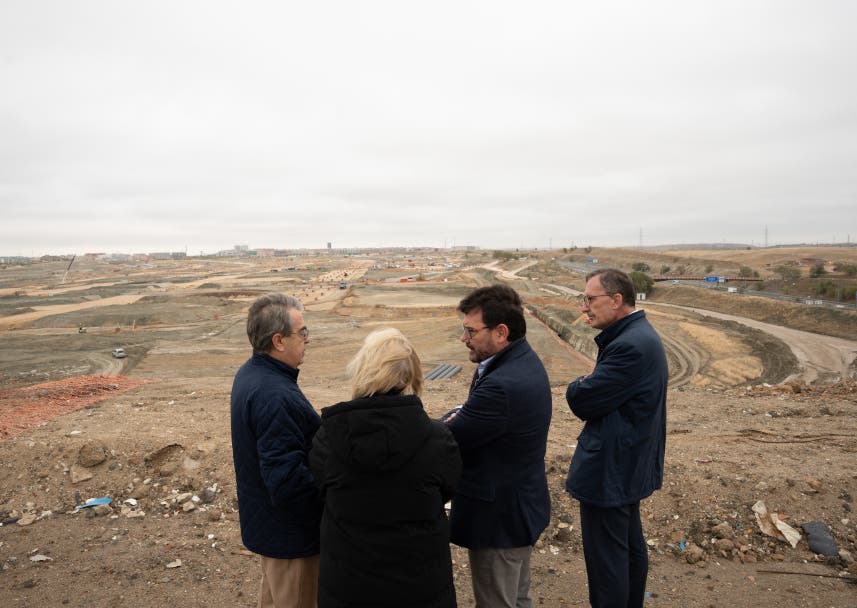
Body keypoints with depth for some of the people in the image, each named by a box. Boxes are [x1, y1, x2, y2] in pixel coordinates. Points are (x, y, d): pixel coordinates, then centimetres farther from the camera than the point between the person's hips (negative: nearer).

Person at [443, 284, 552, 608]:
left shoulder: (503, 386, -33)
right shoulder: (524, 361, 0)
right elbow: (481, 417, 8)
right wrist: (459, 415, -11)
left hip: (498, 517, -10)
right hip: (520, 505, 10)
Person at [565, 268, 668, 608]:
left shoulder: (630, 345, -27)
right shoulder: (640, 334, 7)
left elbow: (582, 401, -23)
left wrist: (577, 386, -5)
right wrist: (587, 386, -5)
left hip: (610, 469, -11)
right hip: (630, 464, 11)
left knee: (605, 557, 4)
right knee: (630, 547, 24)